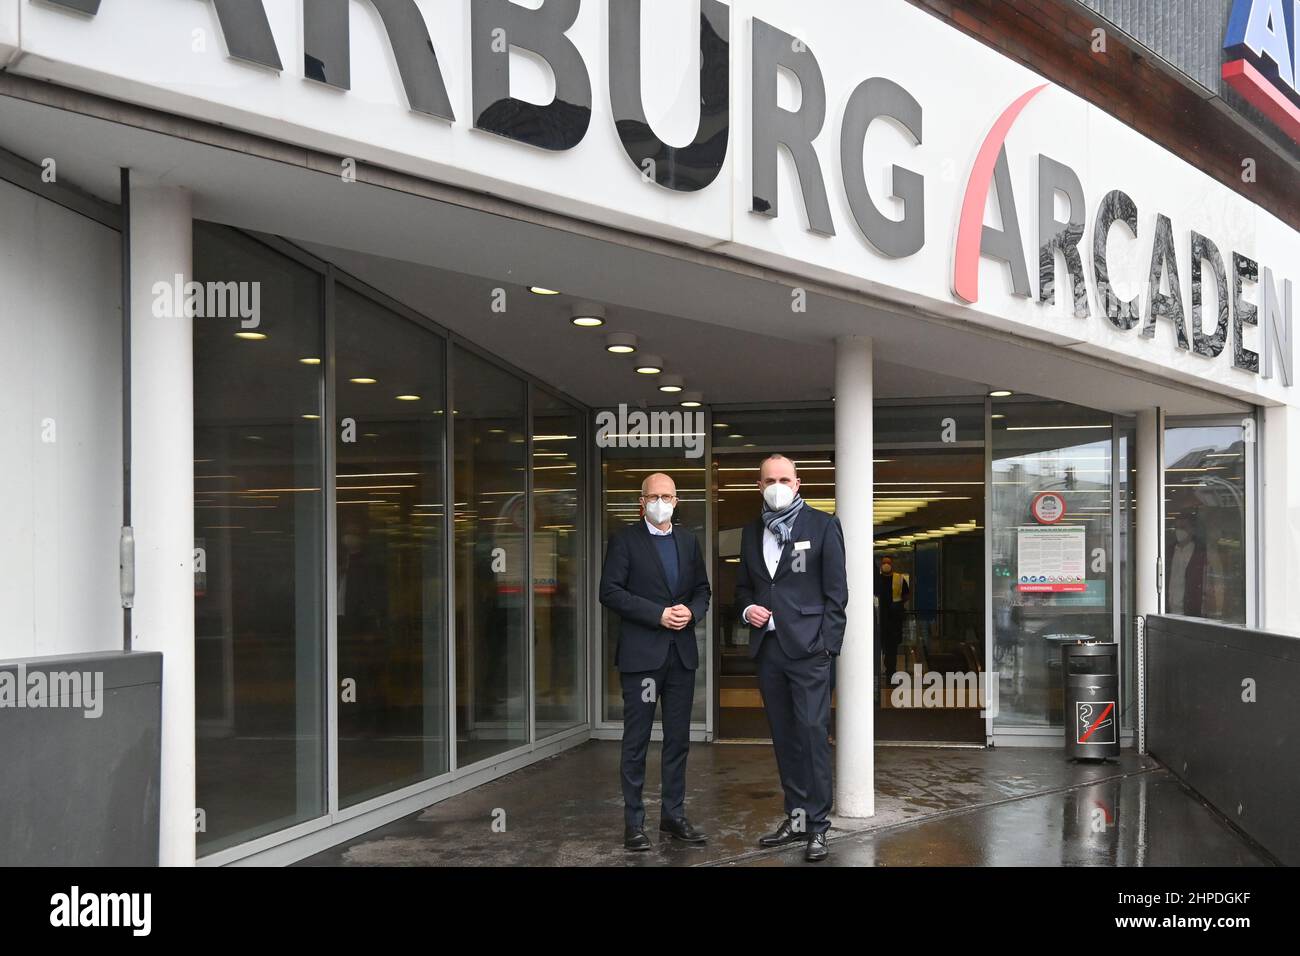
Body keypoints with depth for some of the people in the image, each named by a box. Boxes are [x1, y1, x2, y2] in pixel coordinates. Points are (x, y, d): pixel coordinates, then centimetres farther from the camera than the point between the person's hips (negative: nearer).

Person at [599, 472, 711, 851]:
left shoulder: (688, 541, 13)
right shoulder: (625, 540, -2)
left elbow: (703, 588, 16)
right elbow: (610, 591, -10)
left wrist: (692, 611, -6)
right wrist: (658, 614, -15)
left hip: (682, 652, 5)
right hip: (641, 653, -5)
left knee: (678, 739, 10)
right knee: (636, 741, 1)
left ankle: (674, 814, 20)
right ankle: (633, 822, 8)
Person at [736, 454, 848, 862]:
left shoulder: (822, 525, -1)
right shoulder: (752, 531, 14)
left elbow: (836, 591, -3)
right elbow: (743, 585, 23)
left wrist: (827, 644, -10)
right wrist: (747, 608, 1)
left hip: (807, 648, -5)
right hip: (767, 647, 5)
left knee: (812, 733, -7)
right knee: (783, 736, 10)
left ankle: (817, 825, -1)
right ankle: (796, 816, 18)